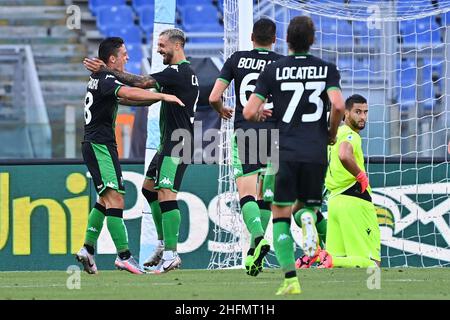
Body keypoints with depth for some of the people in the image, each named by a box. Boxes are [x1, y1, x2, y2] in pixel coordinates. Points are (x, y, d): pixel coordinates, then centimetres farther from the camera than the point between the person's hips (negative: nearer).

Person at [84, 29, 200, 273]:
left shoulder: (178, 72, -15)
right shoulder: (184, 72, 17)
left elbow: (141, 82, -20)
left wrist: (107, 70, -14)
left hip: (177, 144, -11)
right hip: (169, 143, 11)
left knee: (166, 193, -15)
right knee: (149, 187, 18)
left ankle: (171, 254, -18)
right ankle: (163, 244, 21)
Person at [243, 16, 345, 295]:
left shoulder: (273, 70, 2)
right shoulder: (327, 69, 4)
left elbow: (249, 113, -4)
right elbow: (338, 106, -11)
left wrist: (260, 114, 20)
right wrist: (332, 133, 8)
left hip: (284, 153, -1)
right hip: (316, 154, 1)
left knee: (281, 217, 8)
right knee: (309, 207, 19)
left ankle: (291, 280, -5)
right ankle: (308, 218, -20)